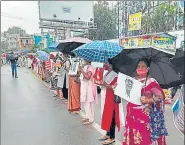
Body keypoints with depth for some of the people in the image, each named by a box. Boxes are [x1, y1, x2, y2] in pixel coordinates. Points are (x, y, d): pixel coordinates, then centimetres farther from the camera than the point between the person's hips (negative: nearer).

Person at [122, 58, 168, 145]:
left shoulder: (151, 81, -8)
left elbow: (161, 96, -12)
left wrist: (149, 100, -27)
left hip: (143, 115, -5)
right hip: (131, 114, 5)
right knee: (131, 138, 12)